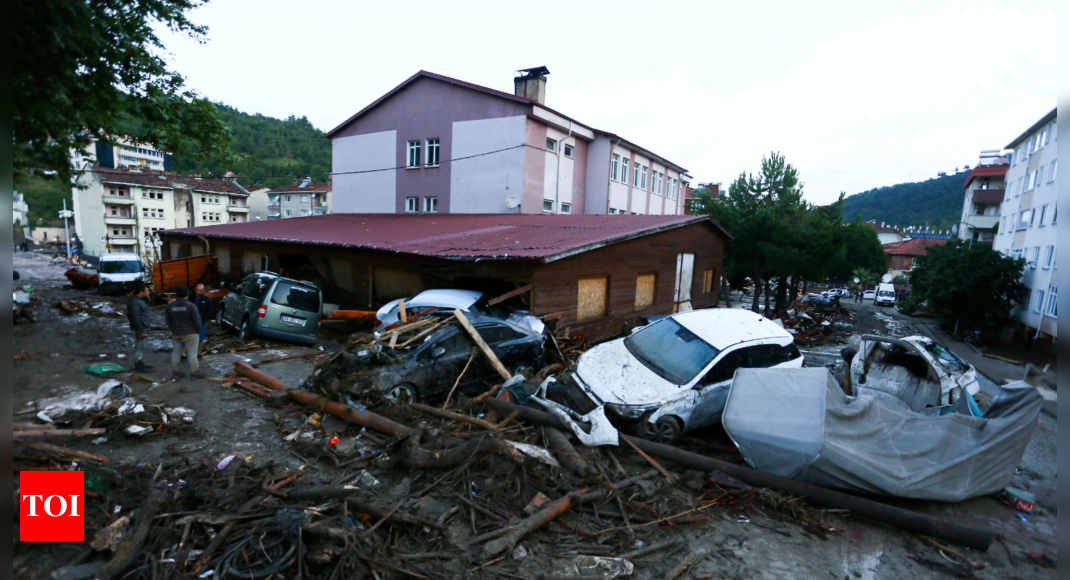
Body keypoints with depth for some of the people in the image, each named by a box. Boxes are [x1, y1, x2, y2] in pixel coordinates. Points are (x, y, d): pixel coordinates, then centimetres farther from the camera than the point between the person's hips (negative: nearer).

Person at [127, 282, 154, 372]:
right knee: (140, 347, -2)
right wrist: (140, 331, -22)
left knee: (144, 347, 19)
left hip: (144, 327, 11)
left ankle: (141, 364, 30)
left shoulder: (140, 300, 10)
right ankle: (139, 366, 6)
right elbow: (135, 318, -23)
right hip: (140, 328, -11)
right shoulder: (135, 302, -21)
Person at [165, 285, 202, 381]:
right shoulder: (191, 306, -15)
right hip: (190, 333, -4)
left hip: (176, 334, 4)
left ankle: (176, 373, 17)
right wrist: (198, 331, 1)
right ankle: (194, 372, 4)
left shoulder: (170, 306, 1)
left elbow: (168, 321, 7)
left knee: (176, 353, 12)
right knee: (192, 353, 1)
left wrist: (173, 330, 17)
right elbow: (197, 321, -13)